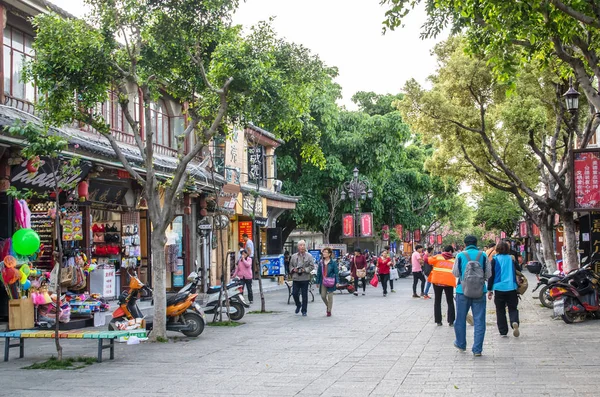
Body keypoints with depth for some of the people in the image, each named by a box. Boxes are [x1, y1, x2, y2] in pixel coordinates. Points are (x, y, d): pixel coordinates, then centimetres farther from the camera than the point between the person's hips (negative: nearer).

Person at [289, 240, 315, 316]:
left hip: (305, 278, -2)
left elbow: (312, 266, -1)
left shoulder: (309, 256, 2)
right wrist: (293, 269, -6)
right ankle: (298, 305, 27)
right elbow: (290, 265, 15)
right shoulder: (294, 256, 10)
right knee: (294, 293, -1)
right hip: (295, 278, 2)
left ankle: (304, 311, 13)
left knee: (304, 295, 2)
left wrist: (305, 270, -15)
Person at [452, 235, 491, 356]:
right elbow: (488, 274, 2)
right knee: (479, 320, 4)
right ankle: (477, 349, 3)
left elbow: (455, 273, 4)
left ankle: (461, 344, 30)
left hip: (463, 291, 0)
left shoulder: (460, 255, -4)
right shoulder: (483, 255, -2)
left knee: (461, 319, 16)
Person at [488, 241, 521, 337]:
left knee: (500, 310, 9)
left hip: (499, 288, -1)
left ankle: (503, 331, 7)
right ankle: (515, 322, -19)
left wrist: (489, 290, 4)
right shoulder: (512, 258, 4)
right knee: (513, 308, 10)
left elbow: (491, 275, -1)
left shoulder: (495, 259, -2)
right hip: (512, 288, 1)